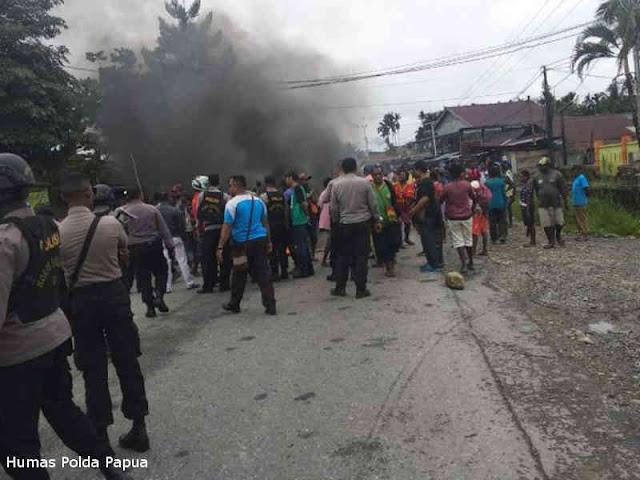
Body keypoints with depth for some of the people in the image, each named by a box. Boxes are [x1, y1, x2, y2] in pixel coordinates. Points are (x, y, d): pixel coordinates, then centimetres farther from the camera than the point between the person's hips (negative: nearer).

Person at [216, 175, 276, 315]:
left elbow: (227, 227, -13)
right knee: (263, 273, 4)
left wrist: (220, 247, -12)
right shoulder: (258, 200, 9)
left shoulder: (232, 203, -8)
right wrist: (268, 242, 20)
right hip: (261, 240, 4)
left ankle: (234, 305, 26)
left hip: (242, 243, -4)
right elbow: (265, 223, 13)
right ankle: (270, 306, 0)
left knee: (239, 275, 12)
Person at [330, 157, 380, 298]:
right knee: (361, 256, 2)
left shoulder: (336, 184, -3)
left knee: (342, 256, 11)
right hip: (363, 223, -1)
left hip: (344, 224, 1)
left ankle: (340, 288, 16)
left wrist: (336, 222, 15)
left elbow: (333, 208, 1)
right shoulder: (364, 182, -4)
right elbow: (372, 204, 0)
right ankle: (361, 289, 5)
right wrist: (377, 220, 11)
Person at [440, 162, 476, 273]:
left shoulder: (447, 187, -10)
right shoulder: (467, 184, -5)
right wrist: (472, 209, 23)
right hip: (466, 216, 2)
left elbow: (441, 201, -2)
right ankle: (470, 263, 21)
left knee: (458, 240, 2)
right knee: (468, 239, 14)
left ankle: (464, 262, -12)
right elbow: (474, 199, 6)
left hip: (453, 218, -2)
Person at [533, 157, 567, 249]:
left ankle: (558, 236, 33)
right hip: (543, 205, 2)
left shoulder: (557, 175, -2)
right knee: (546, 224, 1)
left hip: (556, 204, -2)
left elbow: (563, 189, 0)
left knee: (559, 222, 6)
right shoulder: (537, 177, 8)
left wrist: (566, 201, 0)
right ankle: (551, 242, 11)